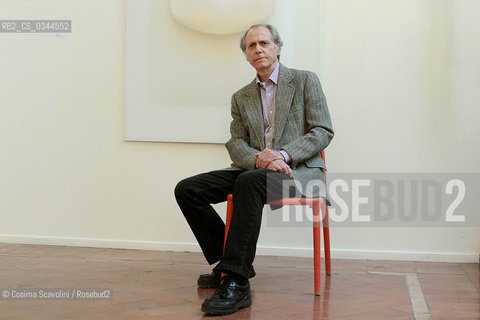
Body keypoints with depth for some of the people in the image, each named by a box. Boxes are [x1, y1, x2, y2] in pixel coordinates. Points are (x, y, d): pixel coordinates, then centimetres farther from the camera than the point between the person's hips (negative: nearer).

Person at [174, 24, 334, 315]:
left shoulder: (305, 80, 5)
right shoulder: (241, 97, 18)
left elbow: (324, 132, -3)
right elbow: (236, 143, 8)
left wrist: (284, 155, -19)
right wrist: (258, 158, -16)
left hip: (300, 171, -5)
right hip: (256, 170, 6)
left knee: (249, 181, -38)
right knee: (187, 190, -11)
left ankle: (236, 282, -37)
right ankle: (230, 262, 0)